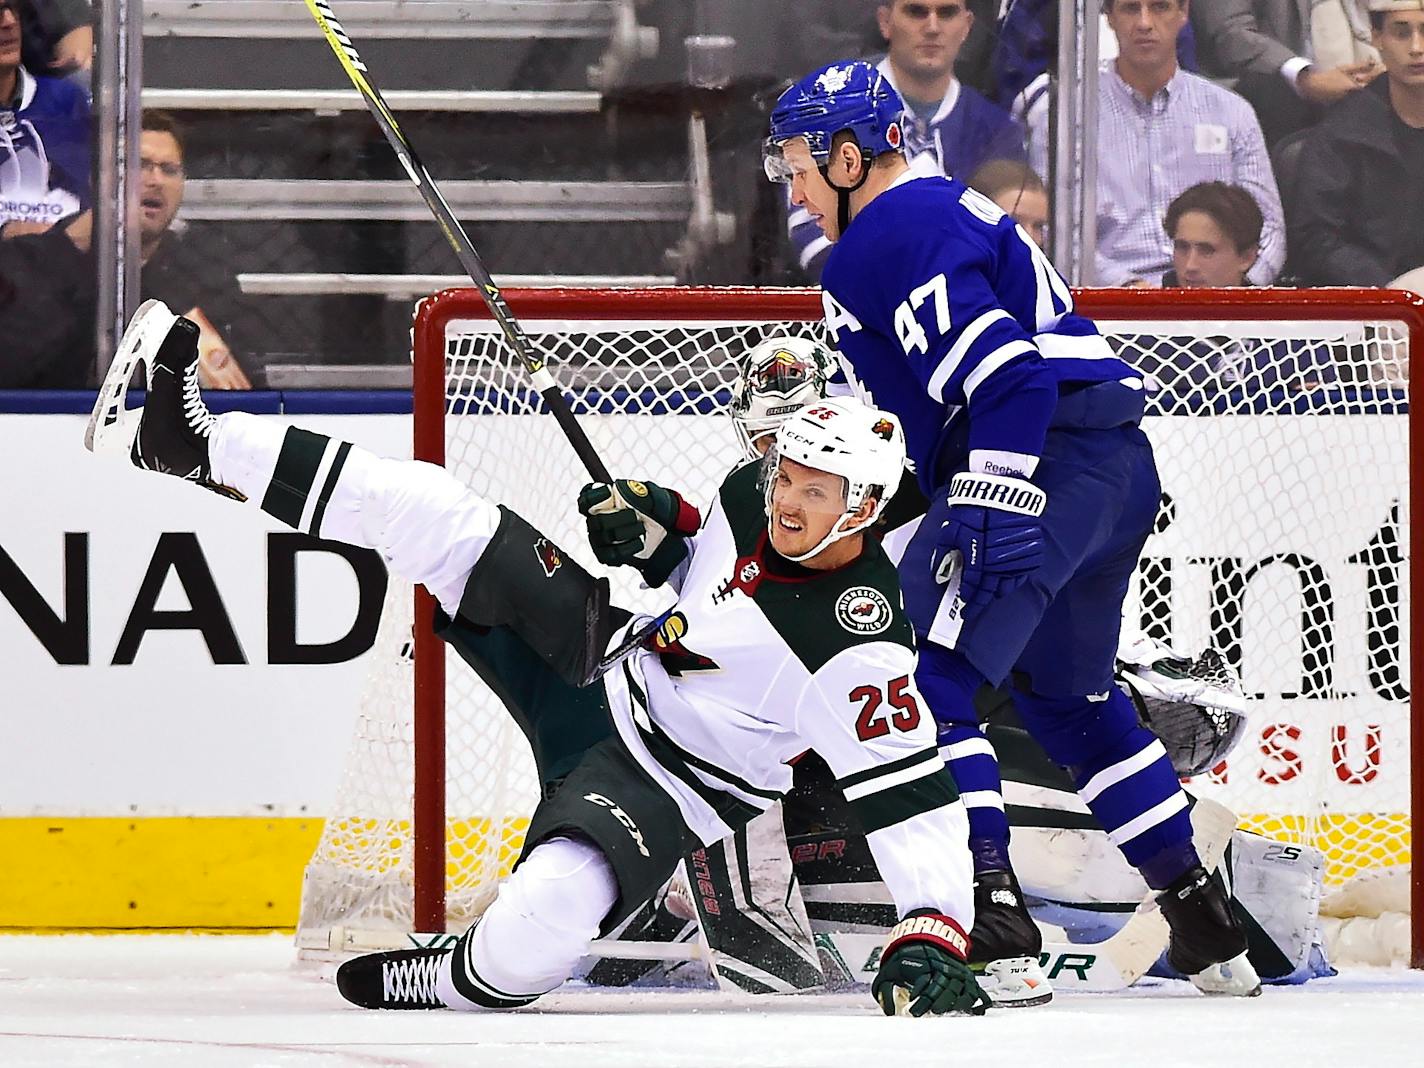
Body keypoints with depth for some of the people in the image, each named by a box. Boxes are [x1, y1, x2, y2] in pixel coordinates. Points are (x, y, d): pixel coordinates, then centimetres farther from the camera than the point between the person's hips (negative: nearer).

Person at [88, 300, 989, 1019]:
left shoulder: (858, 655, -29)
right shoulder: (753, 497, -8)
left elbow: (916, 796, -27)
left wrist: (934, 936, -35)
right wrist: (646, 516, -4)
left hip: (666, 788, -6)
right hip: (606, 656, 6)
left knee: (543, 919, -33)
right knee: (440, 519, -5)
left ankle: (467, 982, 3)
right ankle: (194, 444, -2)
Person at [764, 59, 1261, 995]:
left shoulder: (891, 234, -8)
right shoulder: (949, 211, 25)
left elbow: (1004, 371, -21)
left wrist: (987, 508, -25)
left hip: (1042, 464, -11)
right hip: (1122, 468, 11)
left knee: (921, 685, -12)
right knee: (1069, 699, 24)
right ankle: (1205, 924, 26)